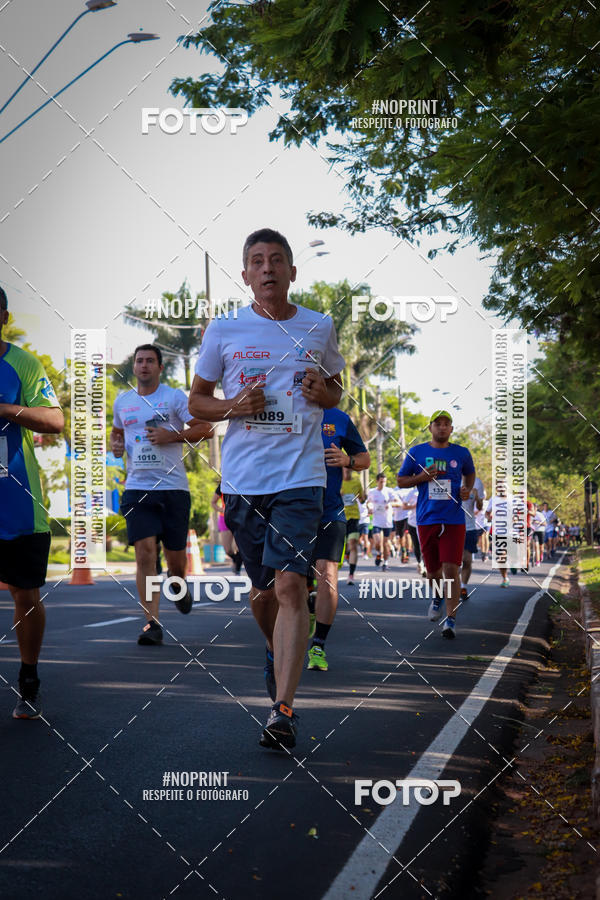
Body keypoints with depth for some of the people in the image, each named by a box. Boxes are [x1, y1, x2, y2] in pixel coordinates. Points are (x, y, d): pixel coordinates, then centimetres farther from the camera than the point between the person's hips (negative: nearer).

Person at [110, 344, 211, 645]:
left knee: (175, 556, 5)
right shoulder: (122, 401, 13)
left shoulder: (175, 397, 0)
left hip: (173, 486, -2)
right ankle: (152, 622, -11)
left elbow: (205, 428, -4)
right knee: (145, 553, -12)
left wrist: (171, 436, -15)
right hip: (137, 487, 2)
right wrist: (115, 444, 7)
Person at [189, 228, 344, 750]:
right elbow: (197, 400, 13)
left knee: (290, 584, -16)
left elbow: (337, 389, 21)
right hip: (243, 477, 2)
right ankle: (276, 650, 45)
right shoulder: (224, 331, 5)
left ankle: (283, 710, -16)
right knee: (263, 589, 12)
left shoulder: (320, 328, 7)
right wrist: (234, 407, -8)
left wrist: (325, 394, -3)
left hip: (301, 476, -1)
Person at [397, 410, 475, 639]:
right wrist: (423, 477, -8)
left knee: (451, 570, -11)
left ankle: (451, 620, -6)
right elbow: (401, 481, 9)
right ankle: (437, 597, 44)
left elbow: (470, 474, 25)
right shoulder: (416, 453, 4)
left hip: (454, 519, -1)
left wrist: (468, 489, 4)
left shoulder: (461, 453, 7)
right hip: (427, 519, 1)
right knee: (432, 570, 11)